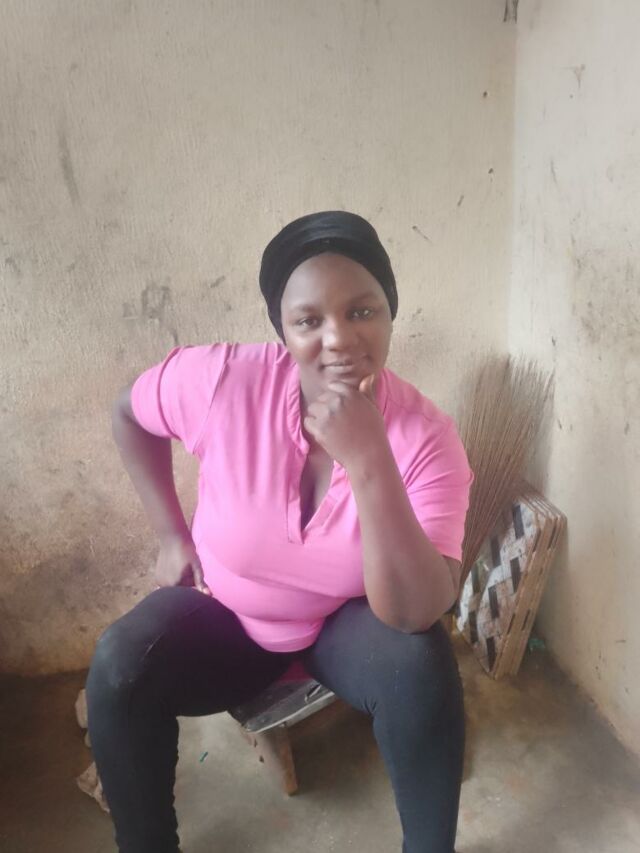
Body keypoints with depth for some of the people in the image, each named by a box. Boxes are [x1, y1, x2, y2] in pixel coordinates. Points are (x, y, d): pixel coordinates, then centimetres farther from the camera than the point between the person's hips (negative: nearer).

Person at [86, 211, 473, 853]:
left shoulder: (427, 436, -25)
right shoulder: (222, 380, -25)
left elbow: (415, 615, -33)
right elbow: (129, 416, -2)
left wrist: (369, 462, -44)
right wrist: (171, 534, -6)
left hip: (350, 618, 0)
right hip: (224, 610, 1)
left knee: (420, 661, -29)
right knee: (118, 667, -23)